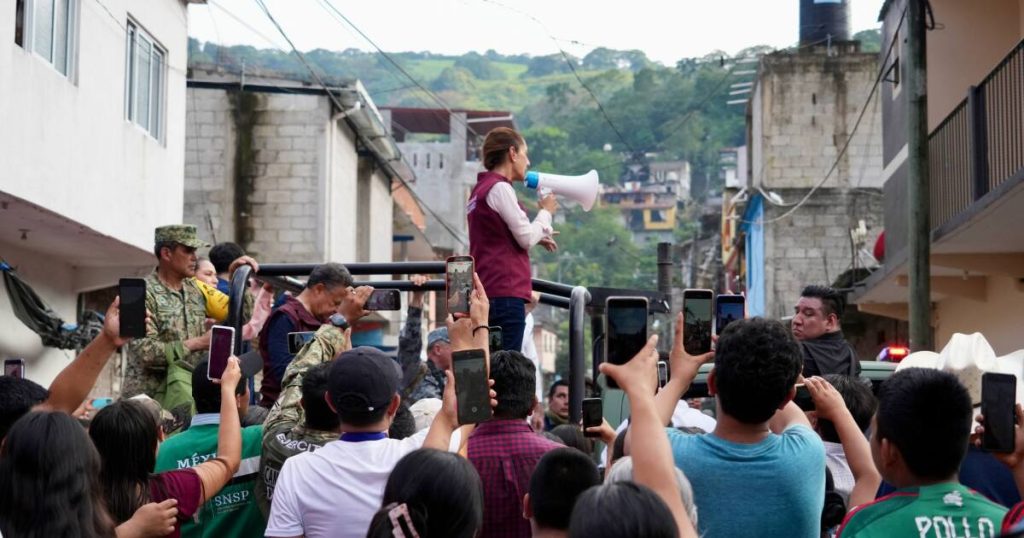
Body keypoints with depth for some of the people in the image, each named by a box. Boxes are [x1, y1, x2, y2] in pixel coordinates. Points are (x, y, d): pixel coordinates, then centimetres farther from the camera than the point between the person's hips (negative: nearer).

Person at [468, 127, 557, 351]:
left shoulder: (481, 189, 19)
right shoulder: (500, 188, -9)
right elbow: (526, 238, -11)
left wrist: (538, 236, 16)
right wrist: (546, 213, 6)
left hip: (490, 291, 9)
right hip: (506, 292, -9)